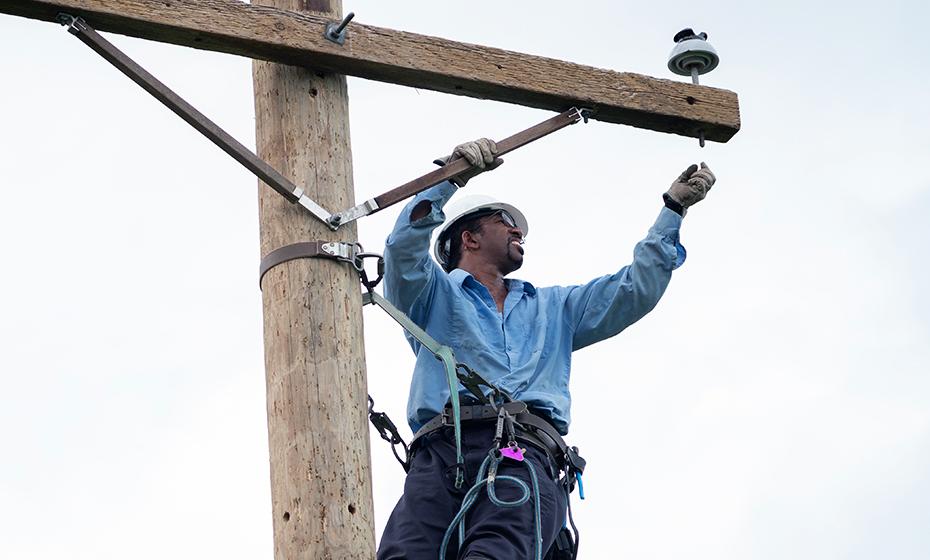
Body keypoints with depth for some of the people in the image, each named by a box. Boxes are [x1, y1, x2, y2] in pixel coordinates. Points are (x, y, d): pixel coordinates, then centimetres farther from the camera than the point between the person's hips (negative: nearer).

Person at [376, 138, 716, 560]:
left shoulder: (553, 307, 41)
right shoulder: (435, 295, 28)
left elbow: (634, 290, 34)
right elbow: (404, 249, 8)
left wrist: (674, 209, 30)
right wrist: (451, 178, 0)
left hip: (529, 454, 2)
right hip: (445, 447, -2)